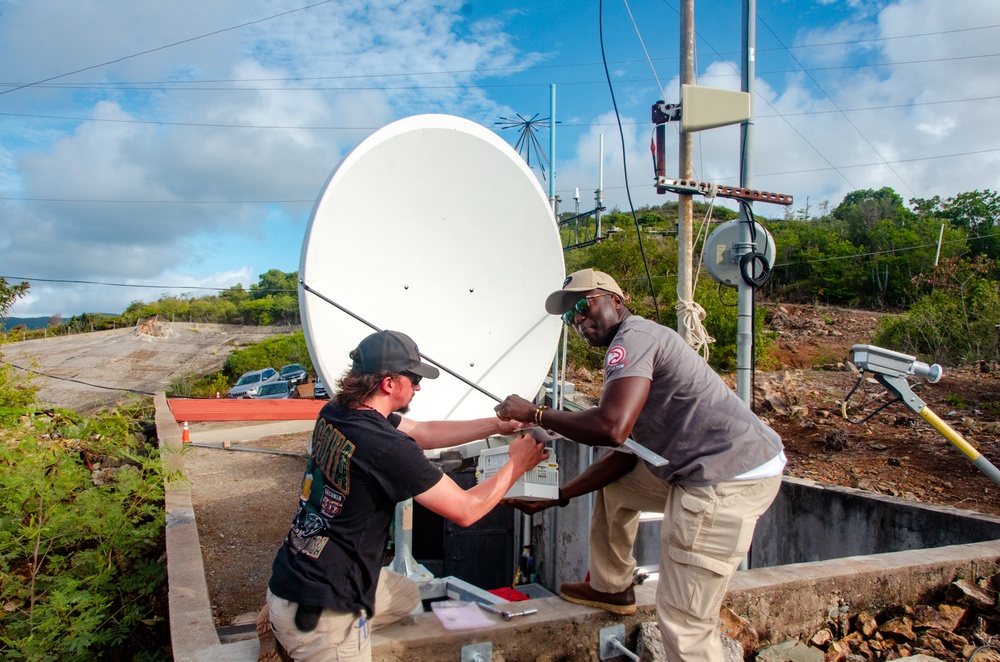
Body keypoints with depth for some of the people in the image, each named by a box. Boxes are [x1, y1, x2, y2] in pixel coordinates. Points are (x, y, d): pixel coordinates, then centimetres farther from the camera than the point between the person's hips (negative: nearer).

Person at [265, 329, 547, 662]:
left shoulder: (335, 413, -3)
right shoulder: (389, 449, -28)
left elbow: (423, 432, 8)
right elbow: (466, 510, -17)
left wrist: (498, 425, 8)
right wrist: (516, 464, -2)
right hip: (320, 615, -8)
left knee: (406, 595, 28)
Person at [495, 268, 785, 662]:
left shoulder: (632, 337, -11)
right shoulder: (635, 347, 20)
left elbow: (612, 428, -27)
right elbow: (625, 456, 20)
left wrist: (535, 414, -12)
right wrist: (557, 496, 18)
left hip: (730, 475, -11)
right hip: (706, 471, 11)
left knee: (683, 622, -6)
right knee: (612, 484, 27)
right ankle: (612, 588, 39)